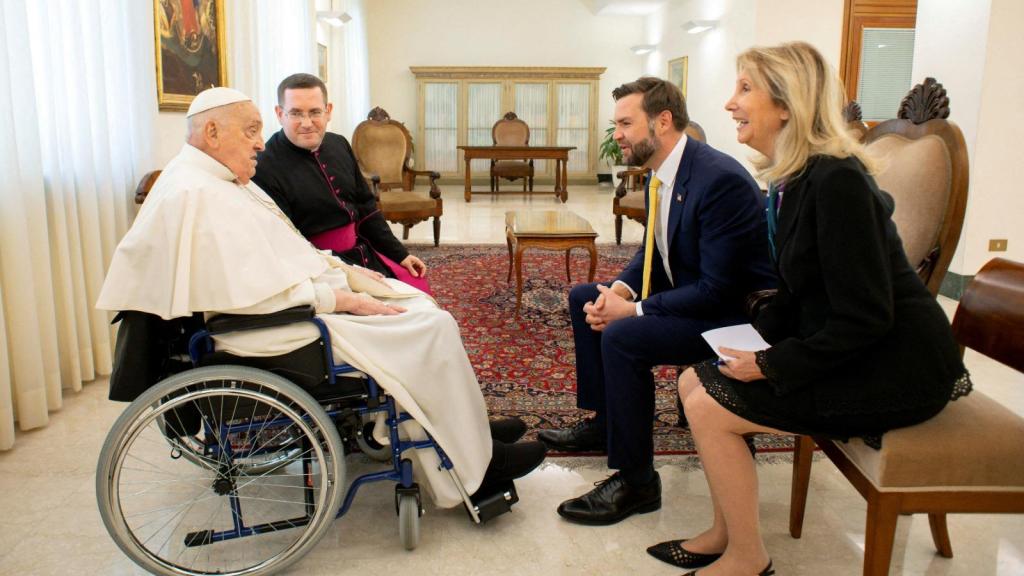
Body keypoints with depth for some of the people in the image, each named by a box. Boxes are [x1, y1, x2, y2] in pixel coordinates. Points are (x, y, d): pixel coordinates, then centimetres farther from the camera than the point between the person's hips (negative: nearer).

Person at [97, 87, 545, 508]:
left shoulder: (223, 181, 13)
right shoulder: (197, 196, -20)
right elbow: (258, 293, -26)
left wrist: (345, 272, 8)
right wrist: (346, 299, -19)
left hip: (292, 302, 11)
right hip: (277, 330, -11)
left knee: (417, 305, 12)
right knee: (432, 329, -13)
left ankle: (468, 426, 18)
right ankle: (474, 465, 0)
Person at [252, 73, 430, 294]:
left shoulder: (338, 145, 8)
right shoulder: (264, 170, -16)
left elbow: (365, 208, 17)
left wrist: (399, 254, 13)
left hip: (363, 252, 8)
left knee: (420, 289, 3)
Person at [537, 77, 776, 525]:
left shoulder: (721, 179, -26)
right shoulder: (660, 173, 2)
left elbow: (717, 289, -28)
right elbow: (652, 251, 13)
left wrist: (632, 310, -24)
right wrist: (621, 289, -7)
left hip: (734, 313, -10)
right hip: (688, 292, 10)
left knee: (623, 337, -29)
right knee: (584, 298, 11)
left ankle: (636, 481, -12)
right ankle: (604, 421, 22)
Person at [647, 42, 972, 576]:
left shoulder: (835, 179, -23)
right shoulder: (792, 179, 6)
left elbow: (864, 319, -25)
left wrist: (772, 366, -18)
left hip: (895, 366, -9)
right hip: (838, 347, 9)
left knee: (709, 407, -15)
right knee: (694, 382, 3)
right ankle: (725, 533, 17)